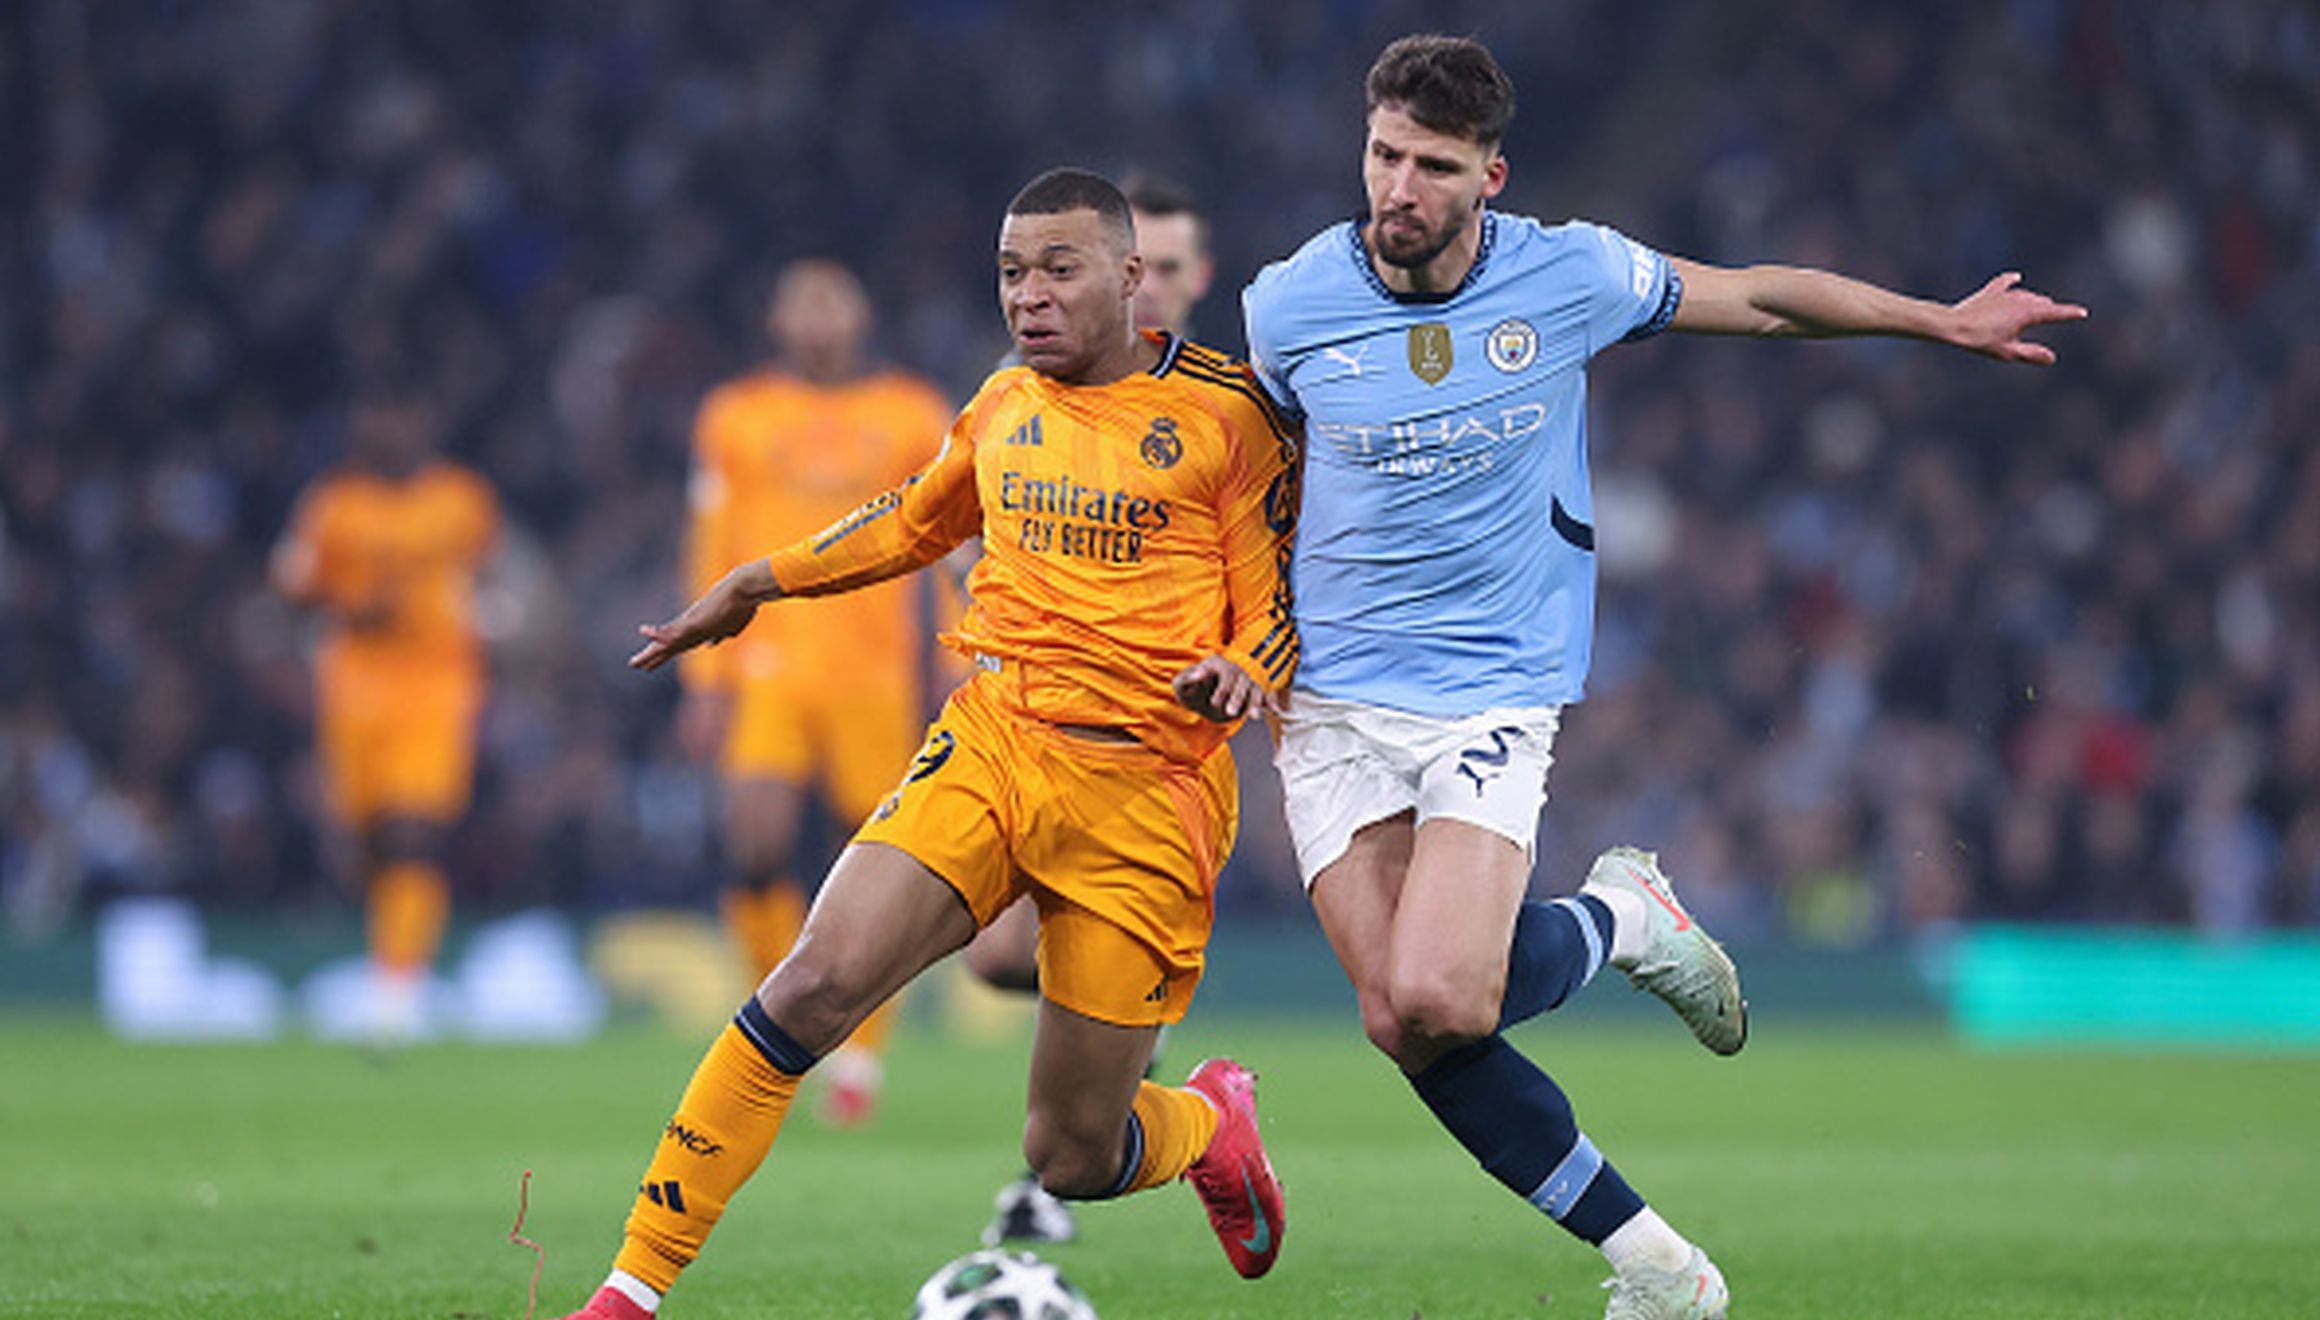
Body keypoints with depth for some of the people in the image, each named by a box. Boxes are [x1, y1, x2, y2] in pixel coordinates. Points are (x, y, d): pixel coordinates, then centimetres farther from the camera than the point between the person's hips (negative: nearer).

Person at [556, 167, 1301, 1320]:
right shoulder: (1005, 405, 10)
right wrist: (763, 580, 26)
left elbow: (1281, 606, 0)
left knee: (1071, 1160, 0)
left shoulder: (1226, 412, -3)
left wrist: (1240, 674, -21)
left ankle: (1211, 1122, 38)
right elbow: (917, 520, 30)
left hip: (1149, 793, -3)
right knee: (817, 983, -20)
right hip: (990, 743, 3)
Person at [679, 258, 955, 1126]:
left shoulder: (912, 417, 8)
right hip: (766, 665, 0)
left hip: (873, 671, 0)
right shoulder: (737, 419, 9)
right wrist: (705, 680, 5)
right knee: (757, 845, -17)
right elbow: (710, 557, 11)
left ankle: (860, 1052, 11)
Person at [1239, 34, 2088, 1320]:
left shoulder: (1570, 276, -7)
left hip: (1491, 696, -2)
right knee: (1401, 1023, -10)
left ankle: (1612, 921, 11)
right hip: (1331, 705, 2)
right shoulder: (1287, 307, -5)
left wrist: (1947, 321, 15)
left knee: (1438, 1002, -23)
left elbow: (1760, 297, 10)